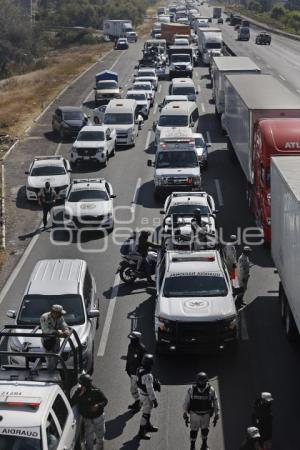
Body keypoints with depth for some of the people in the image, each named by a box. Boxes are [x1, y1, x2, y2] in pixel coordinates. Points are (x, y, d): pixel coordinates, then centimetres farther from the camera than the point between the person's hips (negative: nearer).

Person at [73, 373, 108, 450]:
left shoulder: (96, 391, -18)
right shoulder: (79, 391, -12)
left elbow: (105, 401, -7)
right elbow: (72, 403, -21)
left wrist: (98, 405, -26)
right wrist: (80, 394, -33)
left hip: (99, 418, -1)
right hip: (88, 419, 1)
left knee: (100, 437, 17)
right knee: (88, 439, 2)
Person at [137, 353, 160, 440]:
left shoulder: (140, 369, -6)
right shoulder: (148, 375, -34)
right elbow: (150, 389, -30)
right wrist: (154, 400, -21)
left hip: (141, 392, 9)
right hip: (146, 396, -9)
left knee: (147, 410, 27)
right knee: (146, 414, 5)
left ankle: (148, 425, 46)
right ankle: (141, 432, 16)